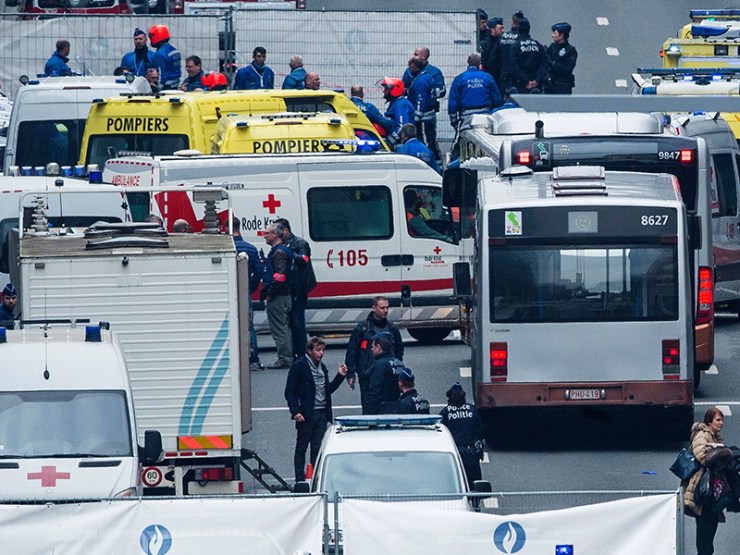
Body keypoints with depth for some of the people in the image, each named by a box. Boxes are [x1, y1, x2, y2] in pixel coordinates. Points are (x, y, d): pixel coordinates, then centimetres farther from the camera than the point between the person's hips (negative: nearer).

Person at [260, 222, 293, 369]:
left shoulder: (279, 252, -15)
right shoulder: (280, 251, 18)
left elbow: (280, 276, -24)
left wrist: (269, 294, -19)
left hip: (278, 298, -11)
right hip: (285, 296, 11)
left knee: (279, 329, -8)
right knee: (285, 328, 15)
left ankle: (284, 359, -8)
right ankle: (289, 357, 19)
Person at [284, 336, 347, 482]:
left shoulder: (322, 367, 13)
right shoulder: (299, 366, -7)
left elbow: (328, 390, 19)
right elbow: (289, 392, -8)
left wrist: (340, 376, 7)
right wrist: (295, 412, -17)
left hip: (321, 414, 6)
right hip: (306, 414, -6)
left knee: (317, 448, 7)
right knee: (301, 448, 3)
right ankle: (300, 480, 8)